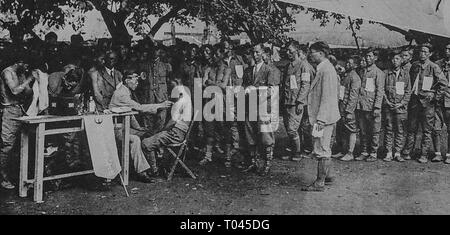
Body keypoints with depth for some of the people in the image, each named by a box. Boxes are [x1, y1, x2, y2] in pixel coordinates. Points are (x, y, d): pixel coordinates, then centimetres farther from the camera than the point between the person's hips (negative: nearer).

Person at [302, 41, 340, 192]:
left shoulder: (326, 70, -17)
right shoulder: (323, 69, 14)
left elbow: (327, 97, -22)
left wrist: (320, 119, -24)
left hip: (324, 117, -10)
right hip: (325, 117, 10)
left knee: (322, 150, -5)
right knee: (324, 148, 20)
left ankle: (319, 183, 1)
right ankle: (327, 175, 33)